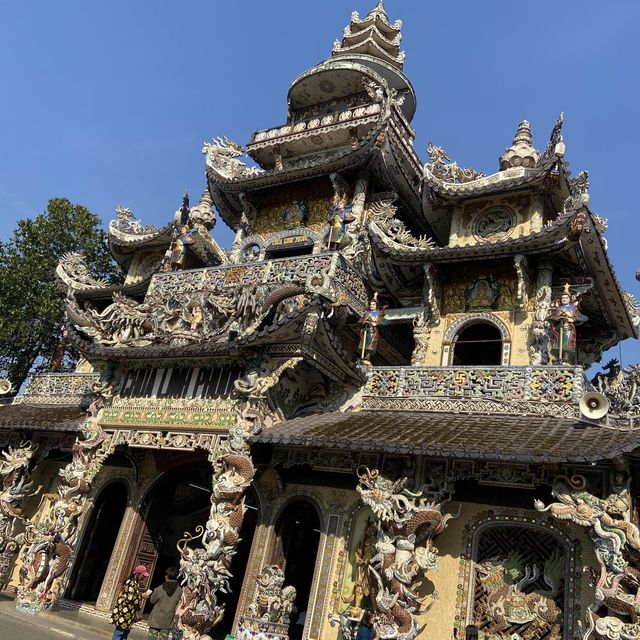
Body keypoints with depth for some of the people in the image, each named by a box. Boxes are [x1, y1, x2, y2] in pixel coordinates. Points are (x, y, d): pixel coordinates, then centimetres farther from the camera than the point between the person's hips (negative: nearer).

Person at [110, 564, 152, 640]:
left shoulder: (135, 583, 12)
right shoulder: (131, 583, -19)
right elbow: (131, 598, -24)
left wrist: (143, 595, 5)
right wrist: (143, 596, -14)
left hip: (128, 614, 10)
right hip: (124, 613, -10)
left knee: (125, 633, 15)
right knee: (119, 633, -2)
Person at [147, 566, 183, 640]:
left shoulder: (159, 589, -18)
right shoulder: (179, 590, -11)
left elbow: (152, 601, -3)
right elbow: (177, 602, 2)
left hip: (156, 619, -2)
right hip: (167, 621, 2)